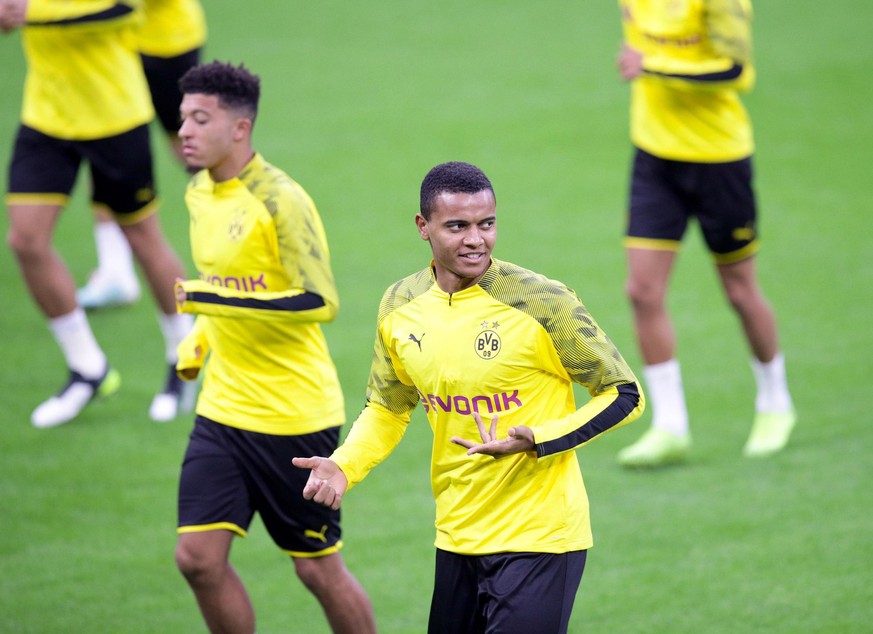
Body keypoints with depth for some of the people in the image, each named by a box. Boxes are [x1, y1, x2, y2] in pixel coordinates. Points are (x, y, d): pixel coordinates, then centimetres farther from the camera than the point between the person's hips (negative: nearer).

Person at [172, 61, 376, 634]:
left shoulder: (280, 200, -18)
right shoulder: (200, 191, 8)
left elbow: (321, 302, -24)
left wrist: (210, 301, -28)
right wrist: (198, 340, 10)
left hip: (295, 415, -7)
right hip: (222, 410, 7)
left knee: (318, 568, 3)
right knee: (199, 557, -3)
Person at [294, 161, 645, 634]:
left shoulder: (542, 303, -15)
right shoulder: (400, 307, 1)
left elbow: (625, 396, -8)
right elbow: (387, 407, 18)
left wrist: (533, 441, -22)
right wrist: (343, 466, -2)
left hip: (539, 538, -6)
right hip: (457, 537, 6)